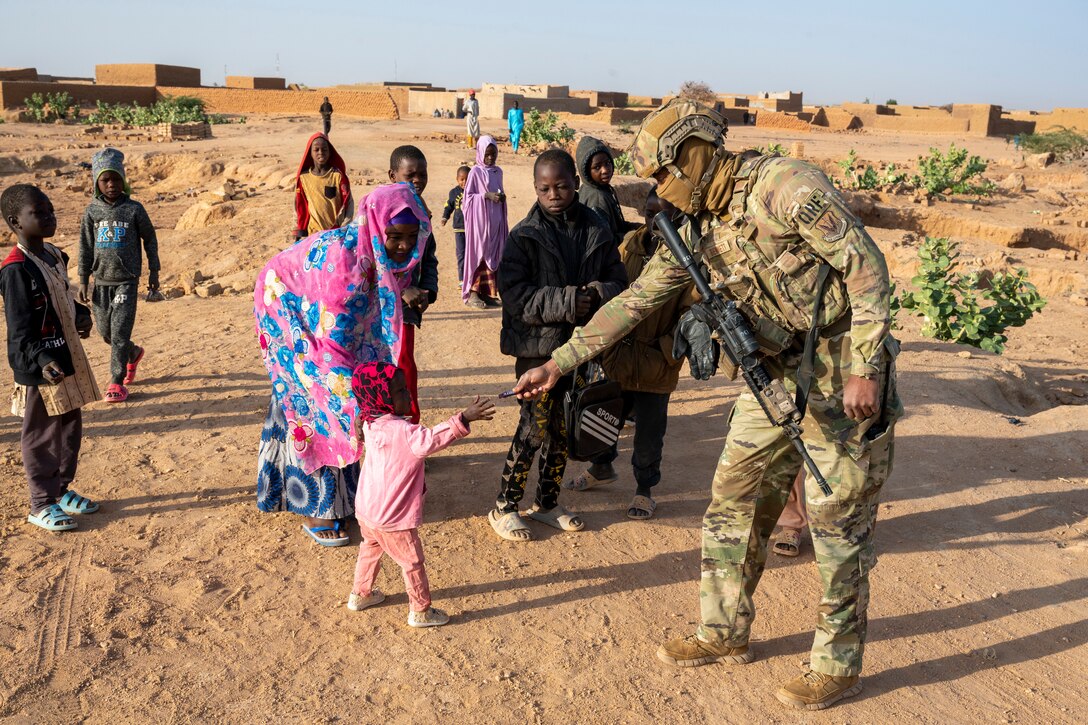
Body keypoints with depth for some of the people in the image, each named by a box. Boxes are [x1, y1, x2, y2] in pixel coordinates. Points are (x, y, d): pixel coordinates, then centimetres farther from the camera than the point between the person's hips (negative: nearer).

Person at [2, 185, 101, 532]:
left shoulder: (54, 257, 8)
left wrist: (80, 314, 4)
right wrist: (42, 361, -35)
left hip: (69, 362, 9)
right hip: (39, 373, -9)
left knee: (71, 429, 19)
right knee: (42, 437, 5)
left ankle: (61, 490, 36)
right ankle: (42, 505, 19)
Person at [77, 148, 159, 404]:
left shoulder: (134, 209, -5)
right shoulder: (93, 211, 2)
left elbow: (150, 239, 5)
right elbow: (85, 247, 7)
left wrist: (153, 271, 6)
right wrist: (83, 280, 6)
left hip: (127, 280, -4)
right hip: (101, 280, 4)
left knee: (120, 331, -7)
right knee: (105, 331, 11)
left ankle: (117, 382, 3)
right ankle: (134, 353, 40)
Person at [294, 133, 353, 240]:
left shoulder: (338, 176, -4)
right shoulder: (303, 178, 2)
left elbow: (348, 203, -1)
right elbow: (299, 207, 8)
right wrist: (298, 235, 8)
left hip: (337, 232, -1)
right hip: (314, 233, 1)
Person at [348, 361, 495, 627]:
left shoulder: (370, 424, -4)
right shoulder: (402, 431, -32)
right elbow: (430, 440, -50)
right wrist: (464, 418, -54)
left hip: (366, 509, 9)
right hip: (393, 519, -9)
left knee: (370, 548, 32)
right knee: (412, 562, 10)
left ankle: (360, 594, 50)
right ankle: (420, 611, 25)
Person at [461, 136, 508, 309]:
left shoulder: (498, 171, 10)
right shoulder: (475, 172, -7)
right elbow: (468, 196, -8)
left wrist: (502, 197, -2)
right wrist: (486, 196, -20)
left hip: (495, 219, 6)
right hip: (480, 218, -6)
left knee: (493, 253, 7)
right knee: (479, 253, -4)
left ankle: (487, 292, 15)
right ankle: (472, 293, 2)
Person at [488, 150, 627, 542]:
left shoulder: (596, 231, 4)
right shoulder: (525, 236, -7)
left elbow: (618, 282, 5)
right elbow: (515, 295, -15)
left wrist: (596, 295, -16)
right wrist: (566, 302, -22)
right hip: (537, 347, -4)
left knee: (563, 429, 14)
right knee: (534, 427, -3)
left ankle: (546, 503, 32)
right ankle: (504, 507, 15)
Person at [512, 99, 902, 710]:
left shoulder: (784, 184, -18)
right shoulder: (696, 232, 5)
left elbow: (866, 265, -19)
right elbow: (635, 301, 8)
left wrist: (865, 369, -22)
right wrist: (559, 362, 6)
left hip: (845, 378, -7)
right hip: (779, 379, 8)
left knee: (838, 522, 3)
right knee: (733, 505, 10)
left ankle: (839, 664, 21)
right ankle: (726, 634, 28)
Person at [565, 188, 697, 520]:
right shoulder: (630, 245, -1)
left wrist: (659, 356, -21)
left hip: (655, 370, -4)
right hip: (617, 363, 4)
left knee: (648, 435, 12)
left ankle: (644, 489, 36)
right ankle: (602, 467, 49)